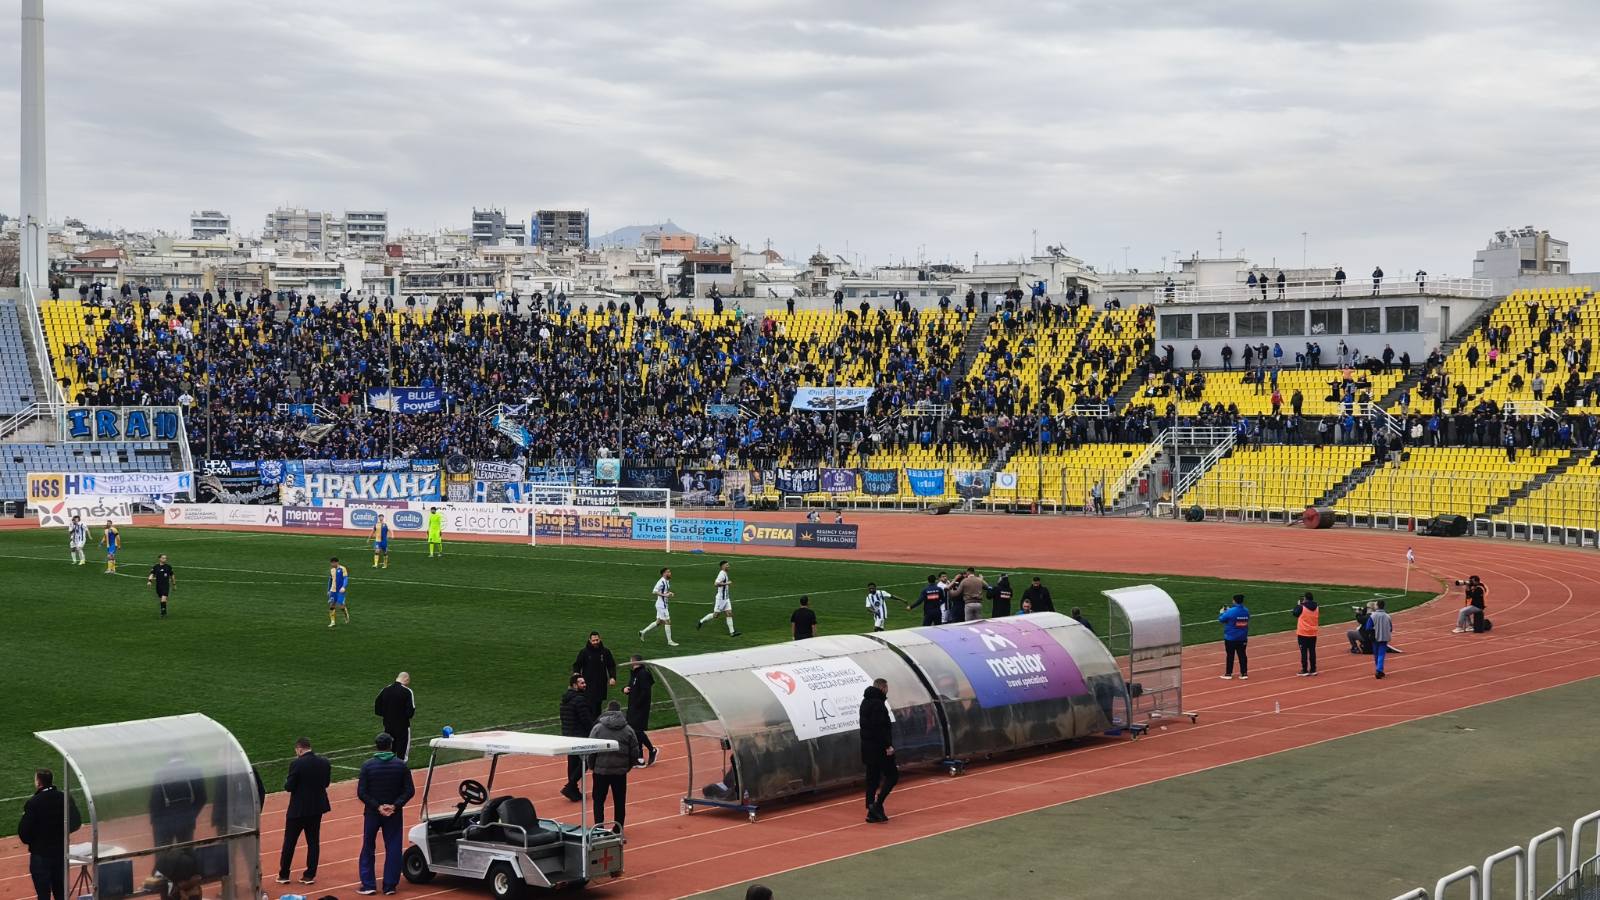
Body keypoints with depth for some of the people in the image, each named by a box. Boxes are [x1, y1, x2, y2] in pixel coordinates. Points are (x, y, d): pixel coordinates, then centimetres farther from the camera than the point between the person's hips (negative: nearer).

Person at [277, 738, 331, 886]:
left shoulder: (297, 764, -18)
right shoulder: (324, 762, -3)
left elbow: (289, 787, -15)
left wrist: (286, 782, 5)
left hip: (298, 809, -4)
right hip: (317, 807, 4)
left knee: (289, 842, 9)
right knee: (313, 841, 11)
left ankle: (284, 875, 17)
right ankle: (310, 875, 12)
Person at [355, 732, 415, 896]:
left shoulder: (367, 766, -7)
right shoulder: (401, 765, -4)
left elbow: (361, 792, -12)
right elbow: (410, 791, -8)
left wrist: (377, 807, -12)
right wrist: (395, 806, -12)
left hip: (372, 813, -1)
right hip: (394, 815, 1)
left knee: (368, 849, 11)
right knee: (393, 849, 7)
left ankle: (368, 885, 9)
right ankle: (389, 886, 6)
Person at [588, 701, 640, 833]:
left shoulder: (597, 728, -5)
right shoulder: (628, 729, 0)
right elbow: (635, 752, 1)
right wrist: (628, 766, 15)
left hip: (601, 770, -2)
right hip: (620, 772, 2)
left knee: (599, 801, 9)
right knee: (620, 802, 11)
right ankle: (618, 830, 14)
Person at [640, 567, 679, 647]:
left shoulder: (667, 581, 11)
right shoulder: (661, 582, -19)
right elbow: (654, 591, -24)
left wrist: (669, 593, 6)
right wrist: (664, 595, -27)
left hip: (663, 605, 10)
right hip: (661, 605, -10)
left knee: (659, 622, 16)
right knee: (667, 621, -5)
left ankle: (643, 632, 24)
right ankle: (669, 641, 2)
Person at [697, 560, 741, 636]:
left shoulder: (725, 574, 12)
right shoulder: (722, 574, -17)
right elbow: (715, 584, -28)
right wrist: (726, 583, -25)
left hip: (726, 598, 9)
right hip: (721, 598, -9)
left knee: (729, 614, 1)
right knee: (716, 614, -1)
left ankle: (732, 632, -2)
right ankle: (701, 622, 17)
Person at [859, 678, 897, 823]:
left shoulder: (865, 702, 15)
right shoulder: (878, 703, -16)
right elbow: (880, 727, -23)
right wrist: (888, 745, -21)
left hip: (868, 746, 9)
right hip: (879, 747, -9)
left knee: (872, 779, 11)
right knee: (892, 776, -2)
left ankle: (872, 812, 11)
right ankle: (877, 804, -12)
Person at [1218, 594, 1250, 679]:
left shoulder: (1231, 612, -19)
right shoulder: (1246, 611, -1)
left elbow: (1221, 619, -10)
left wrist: (1222, 612, 13)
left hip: (1230, 638, -4)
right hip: (1242, 638, 5)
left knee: (1230, 655, 5)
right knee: (1242, 655, 10)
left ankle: (1228, 674, 11)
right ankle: (1244, 673, 11)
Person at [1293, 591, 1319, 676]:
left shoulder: (1301, 608, -16)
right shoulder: (1316, 608, -1)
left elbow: (1295, 613, 0)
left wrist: (1298, 605, 15)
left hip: (1303, 634, -5)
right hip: (1313, 634, 5)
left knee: (1304, 652, 0)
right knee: (1312, 651, 11)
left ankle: (1305, 670, 1)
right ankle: (1313, 669, 15)